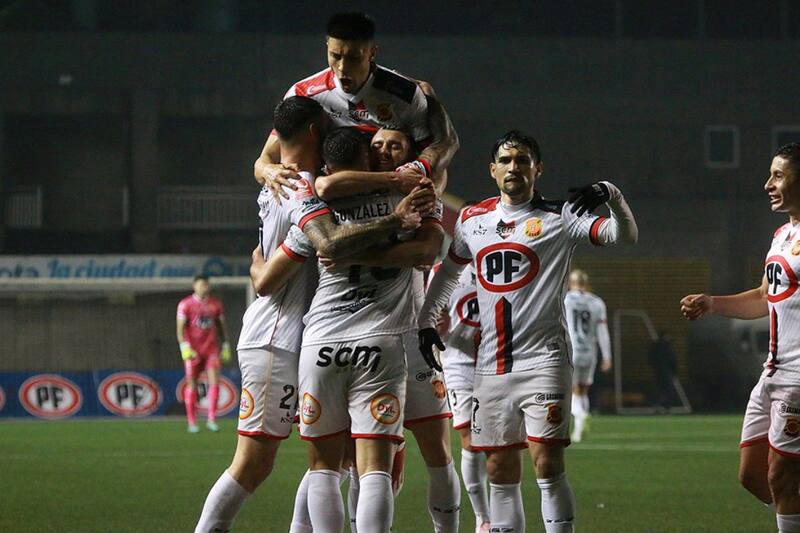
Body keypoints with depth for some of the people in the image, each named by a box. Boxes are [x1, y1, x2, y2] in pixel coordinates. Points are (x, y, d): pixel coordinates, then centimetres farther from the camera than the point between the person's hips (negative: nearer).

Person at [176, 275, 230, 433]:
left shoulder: (215, 304, 11)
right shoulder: (185, 304, 0)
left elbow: (221, 326, 19)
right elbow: (180, 328, -4)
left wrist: (225, 347, 14)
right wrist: (185, 347, -14)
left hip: (211, 348, 2)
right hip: (193, 351, -2)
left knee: (214, 382, -11)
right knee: (192, 385, 1)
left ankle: (211, 419, -7)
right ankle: (192, 423, 7)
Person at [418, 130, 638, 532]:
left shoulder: (559, 219, -1)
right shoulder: (472, 219, 13)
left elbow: (624, 235, -10)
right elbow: (449, 269, 30)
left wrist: (611, 195, -26)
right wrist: (426, 320, 25)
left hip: (543, 360, -5)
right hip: (492, 366, 5)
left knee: (548, 465, -12)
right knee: (500, 473, 6)